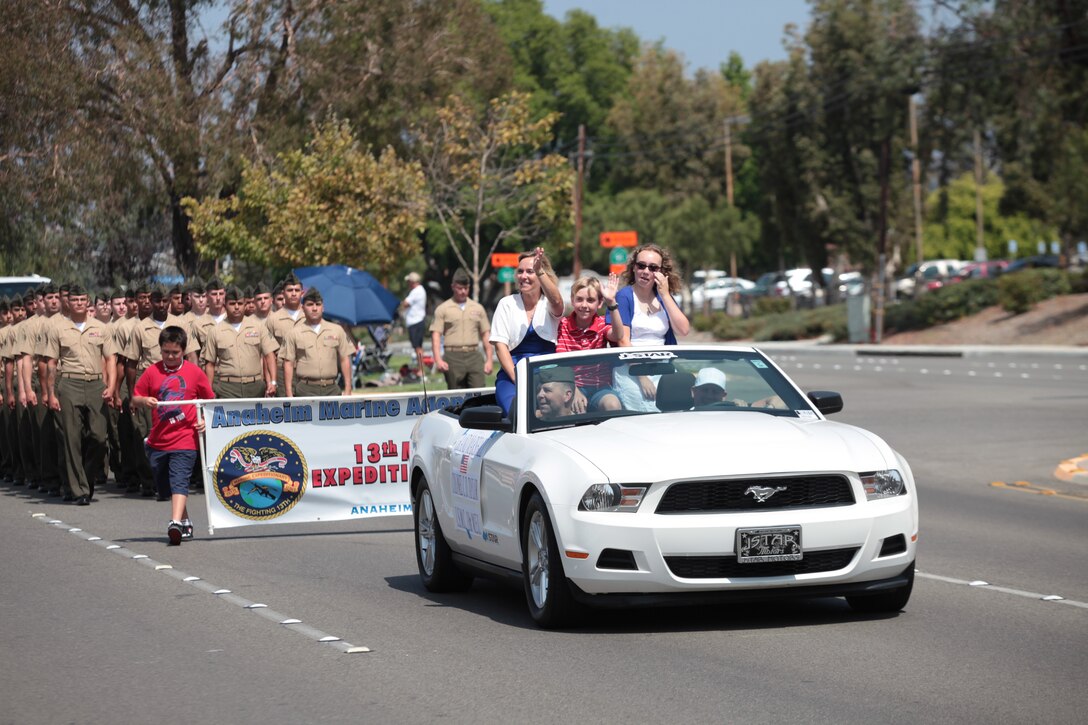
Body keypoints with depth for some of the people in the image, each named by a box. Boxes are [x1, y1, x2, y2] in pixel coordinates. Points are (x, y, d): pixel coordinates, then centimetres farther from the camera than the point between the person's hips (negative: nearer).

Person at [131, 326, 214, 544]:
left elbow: (209, 401, 10)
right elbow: (134, 399, 8)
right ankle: (186, 522, 31)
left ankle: (175, 524, -30)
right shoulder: (152, 372, 5)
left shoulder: (195, 372, 2)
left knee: (179, 482, -19)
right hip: (158, 441, 4)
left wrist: (205, 419, -6)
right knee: (164, 486, 14)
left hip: (185, 439, -4)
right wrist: (144, 401, -14)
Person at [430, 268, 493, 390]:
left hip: (474, 356, 2)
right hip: (453, 357, -2)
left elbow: (486, 335, 15)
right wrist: (438, 359, -13)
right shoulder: (442, 309, 5)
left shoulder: (478, 308, 14)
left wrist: (489, 359, 8)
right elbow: (436, 335, 0)